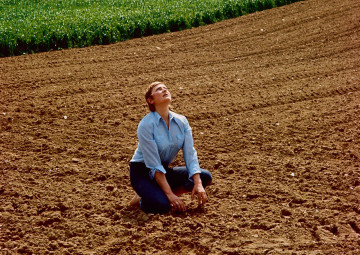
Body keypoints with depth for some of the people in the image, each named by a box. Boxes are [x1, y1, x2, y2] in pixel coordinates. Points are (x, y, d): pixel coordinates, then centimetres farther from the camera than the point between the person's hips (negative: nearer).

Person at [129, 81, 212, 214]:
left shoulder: (181, 121, -5)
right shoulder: (146, 125, -22)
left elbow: (190, 154, -8)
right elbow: (154, 165, -24)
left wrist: (198, 184, -21)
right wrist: (169, 194, -28)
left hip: (164, 170, 7)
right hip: (142, 172, -7)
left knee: (205, 176, -11)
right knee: (162, 205, -33)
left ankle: (165, 196, -2)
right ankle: (141, 199, 0)